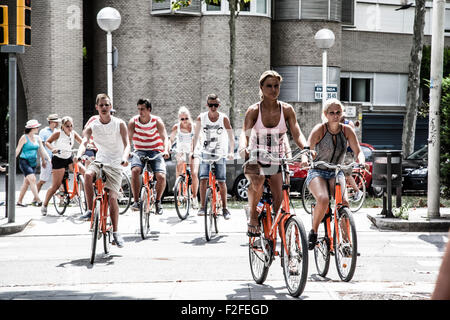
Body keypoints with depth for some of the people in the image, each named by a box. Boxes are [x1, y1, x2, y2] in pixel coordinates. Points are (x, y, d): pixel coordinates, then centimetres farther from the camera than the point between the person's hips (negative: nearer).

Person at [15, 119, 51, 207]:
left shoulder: (37, 138, 9)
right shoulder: (24, 138, -8)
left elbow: (42, 150, 11)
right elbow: (17, 150, -7)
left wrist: (48, 159, 5)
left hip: (33, 162, 6)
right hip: (24, 161, -6)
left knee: (27, 182, 9)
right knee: (32, 179, -20)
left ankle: (19, 201, 19)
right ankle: (37, 200, -25)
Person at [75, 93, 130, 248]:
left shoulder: (119, 124, -5)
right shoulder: (92, 125, -1)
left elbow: (127, 144, -12)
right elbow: (84, 142, -15)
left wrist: (125, 157, -34)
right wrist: (79, 154, -37)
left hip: (115, 164, -2)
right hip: (99, 160, 2)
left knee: (112, 198, -10)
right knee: (88, 175, -33)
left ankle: (115, 232, 5)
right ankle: (90, 210, -17)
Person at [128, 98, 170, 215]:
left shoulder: (157, 121, -7)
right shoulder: (133, 121, -3)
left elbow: (165, 138, -16)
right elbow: (128, 138, -12)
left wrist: (166, 150, -36)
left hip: (155, 152, -1)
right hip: (139, 151, 1)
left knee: (161, 176, -23)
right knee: (135, 170, -31)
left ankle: (158, 201, 4)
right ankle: (136, 201, -19)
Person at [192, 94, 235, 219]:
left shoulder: (224, 118, -6)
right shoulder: (201, 118, -3)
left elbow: (231, 137, -5)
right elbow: (196, 136, 5)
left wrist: (231, 152, -17)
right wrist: (192, 151, -3)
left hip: (220, 153, -1)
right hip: (205, 152, 1)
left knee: (221, 182, -3)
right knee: (203, 179, -11)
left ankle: (224, 208, 6)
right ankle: (202, 207, -5)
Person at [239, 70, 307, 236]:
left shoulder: (287, 110, -5)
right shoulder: (254, 110, -10)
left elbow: (297, 134, -12)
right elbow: (245, 133, -22)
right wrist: (243, 149, -45)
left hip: (278, 160, 2)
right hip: (256, 159, -2)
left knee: (278, 198, -9)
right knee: (257, 183, -33)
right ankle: (253, 218, -10)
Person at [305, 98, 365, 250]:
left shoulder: (347, 130, 0)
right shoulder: (320, 129, -10)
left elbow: (358, 152, -2)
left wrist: (360, 162, -25)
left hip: (336, 173, 3)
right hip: (317, 172, -3)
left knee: (344, 202, -24)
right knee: (323, 199, -31)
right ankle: (313, 232, -7)